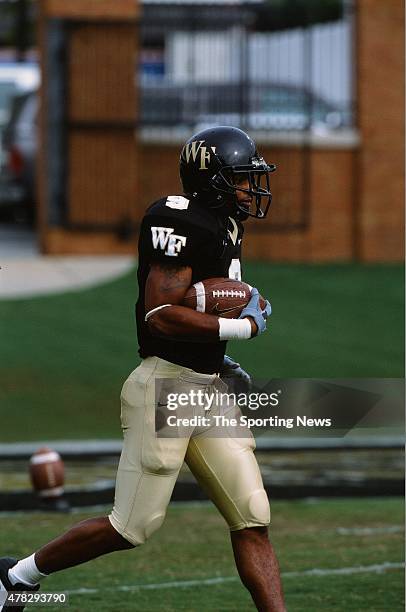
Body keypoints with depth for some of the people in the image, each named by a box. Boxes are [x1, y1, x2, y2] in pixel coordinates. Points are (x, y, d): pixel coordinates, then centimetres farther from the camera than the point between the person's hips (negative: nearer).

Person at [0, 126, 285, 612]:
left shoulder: (221, 227, 14)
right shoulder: (181, 223, -16)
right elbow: (161, 314, -25)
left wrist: (215, 357, 14)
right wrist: (243, 326, -18)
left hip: (208, 390, 9)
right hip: (166, 388, -9)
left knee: (252, 521, 2)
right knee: (133, 527, -1)